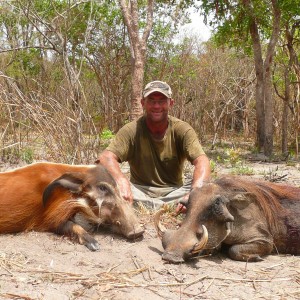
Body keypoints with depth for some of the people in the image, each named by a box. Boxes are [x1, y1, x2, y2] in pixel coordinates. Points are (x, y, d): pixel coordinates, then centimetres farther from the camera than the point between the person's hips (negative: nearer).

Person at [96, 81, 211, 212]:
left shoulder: (182, 129, -8)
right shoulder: (131, 130, -9)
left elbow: (202, 161, -22)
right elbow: (105, 157, -23)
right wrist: (122, 180, -46)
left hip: (173, 193, 1)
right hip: (140, 192, 0)